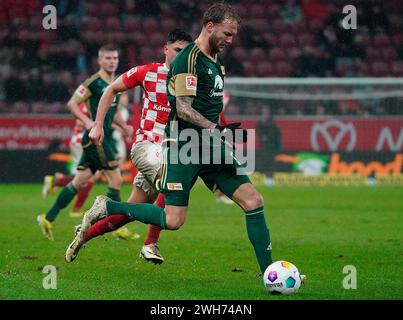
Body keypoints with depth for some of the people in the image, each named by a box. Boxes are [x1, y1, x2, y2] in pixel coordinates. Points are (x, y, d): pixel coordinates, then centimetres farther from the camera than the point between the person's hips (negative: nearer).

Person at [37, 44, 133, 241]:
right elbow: (72, 103, -11)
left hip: (106, 138, 9)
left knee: (79, 183, 10)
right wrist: (87, 121, -24)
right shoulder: (94, 82, -10)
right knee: (116, 179, -9)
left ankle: (48, 219, 16)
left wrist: (124, 126, 12)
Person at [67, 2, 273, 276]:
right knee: (173, 220, -10)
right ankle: (106, 209, 7)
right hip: (183, 149, -8)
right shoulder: (188, 59, -12)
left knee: (254, 202, -4)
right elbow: (183, 109, -19)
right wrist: (216, 129, -26)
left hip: (211, 147, 8)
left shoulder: (215, 60, 16)